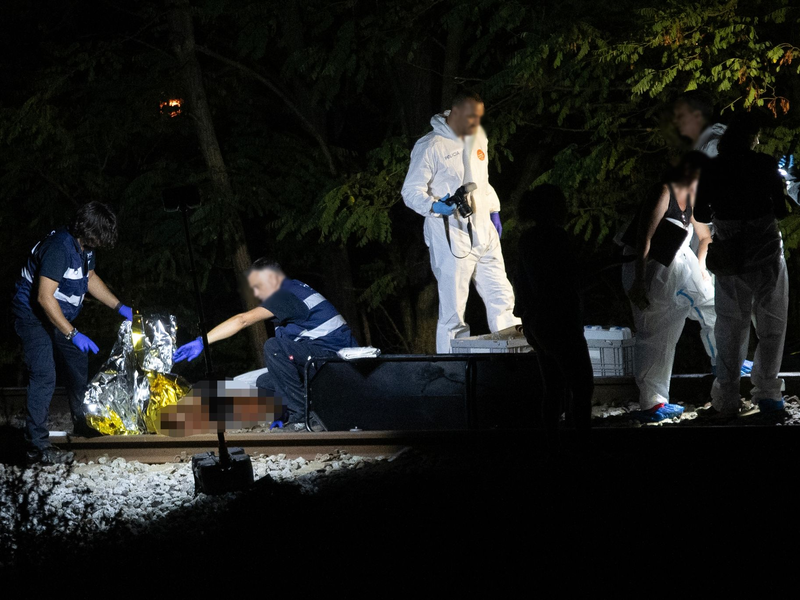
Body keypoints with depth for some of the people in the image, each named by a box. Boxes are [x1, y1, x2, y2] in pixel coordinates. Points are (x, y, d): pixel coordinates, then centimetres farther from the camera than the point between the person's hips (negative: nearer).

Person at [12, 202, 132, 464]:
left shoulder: (85, 247, -1)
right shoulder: (59, 248, -31)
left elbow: (90, 278, 18)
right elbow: (44, 297, -33)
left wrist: (120, 307, 10)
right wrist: (73, 334, -33)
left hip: (58, 317, 10)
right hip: (33, 317, -9)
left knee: (79, 364, 17)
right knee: (44, 377, -17)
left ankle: (82, 425, 36)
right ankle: (37, 446, -17)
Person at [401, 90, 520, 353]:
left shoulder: (478, 138, 15)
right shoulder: (430, 146, -9)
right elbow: (411, 191, -11)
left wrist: (493, 211, 21)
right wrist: (435, 206, -28)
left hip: (484, 234, 7)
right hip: (451, 240, -7)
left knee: (501, 298, 9)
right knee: (453, 310, -5)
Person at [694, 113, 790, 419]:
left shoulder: (711, 169, -1)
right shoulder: (765, 165, -8)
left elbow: (701, 215, 3)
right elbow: (781, 211, -7)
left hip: (729, 254, 3)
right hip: (766, 252, -2)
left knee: (730, 326, 8)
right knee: (771, 324, 11)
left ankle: (727, 400, 4)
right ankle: (766, 391, 10)